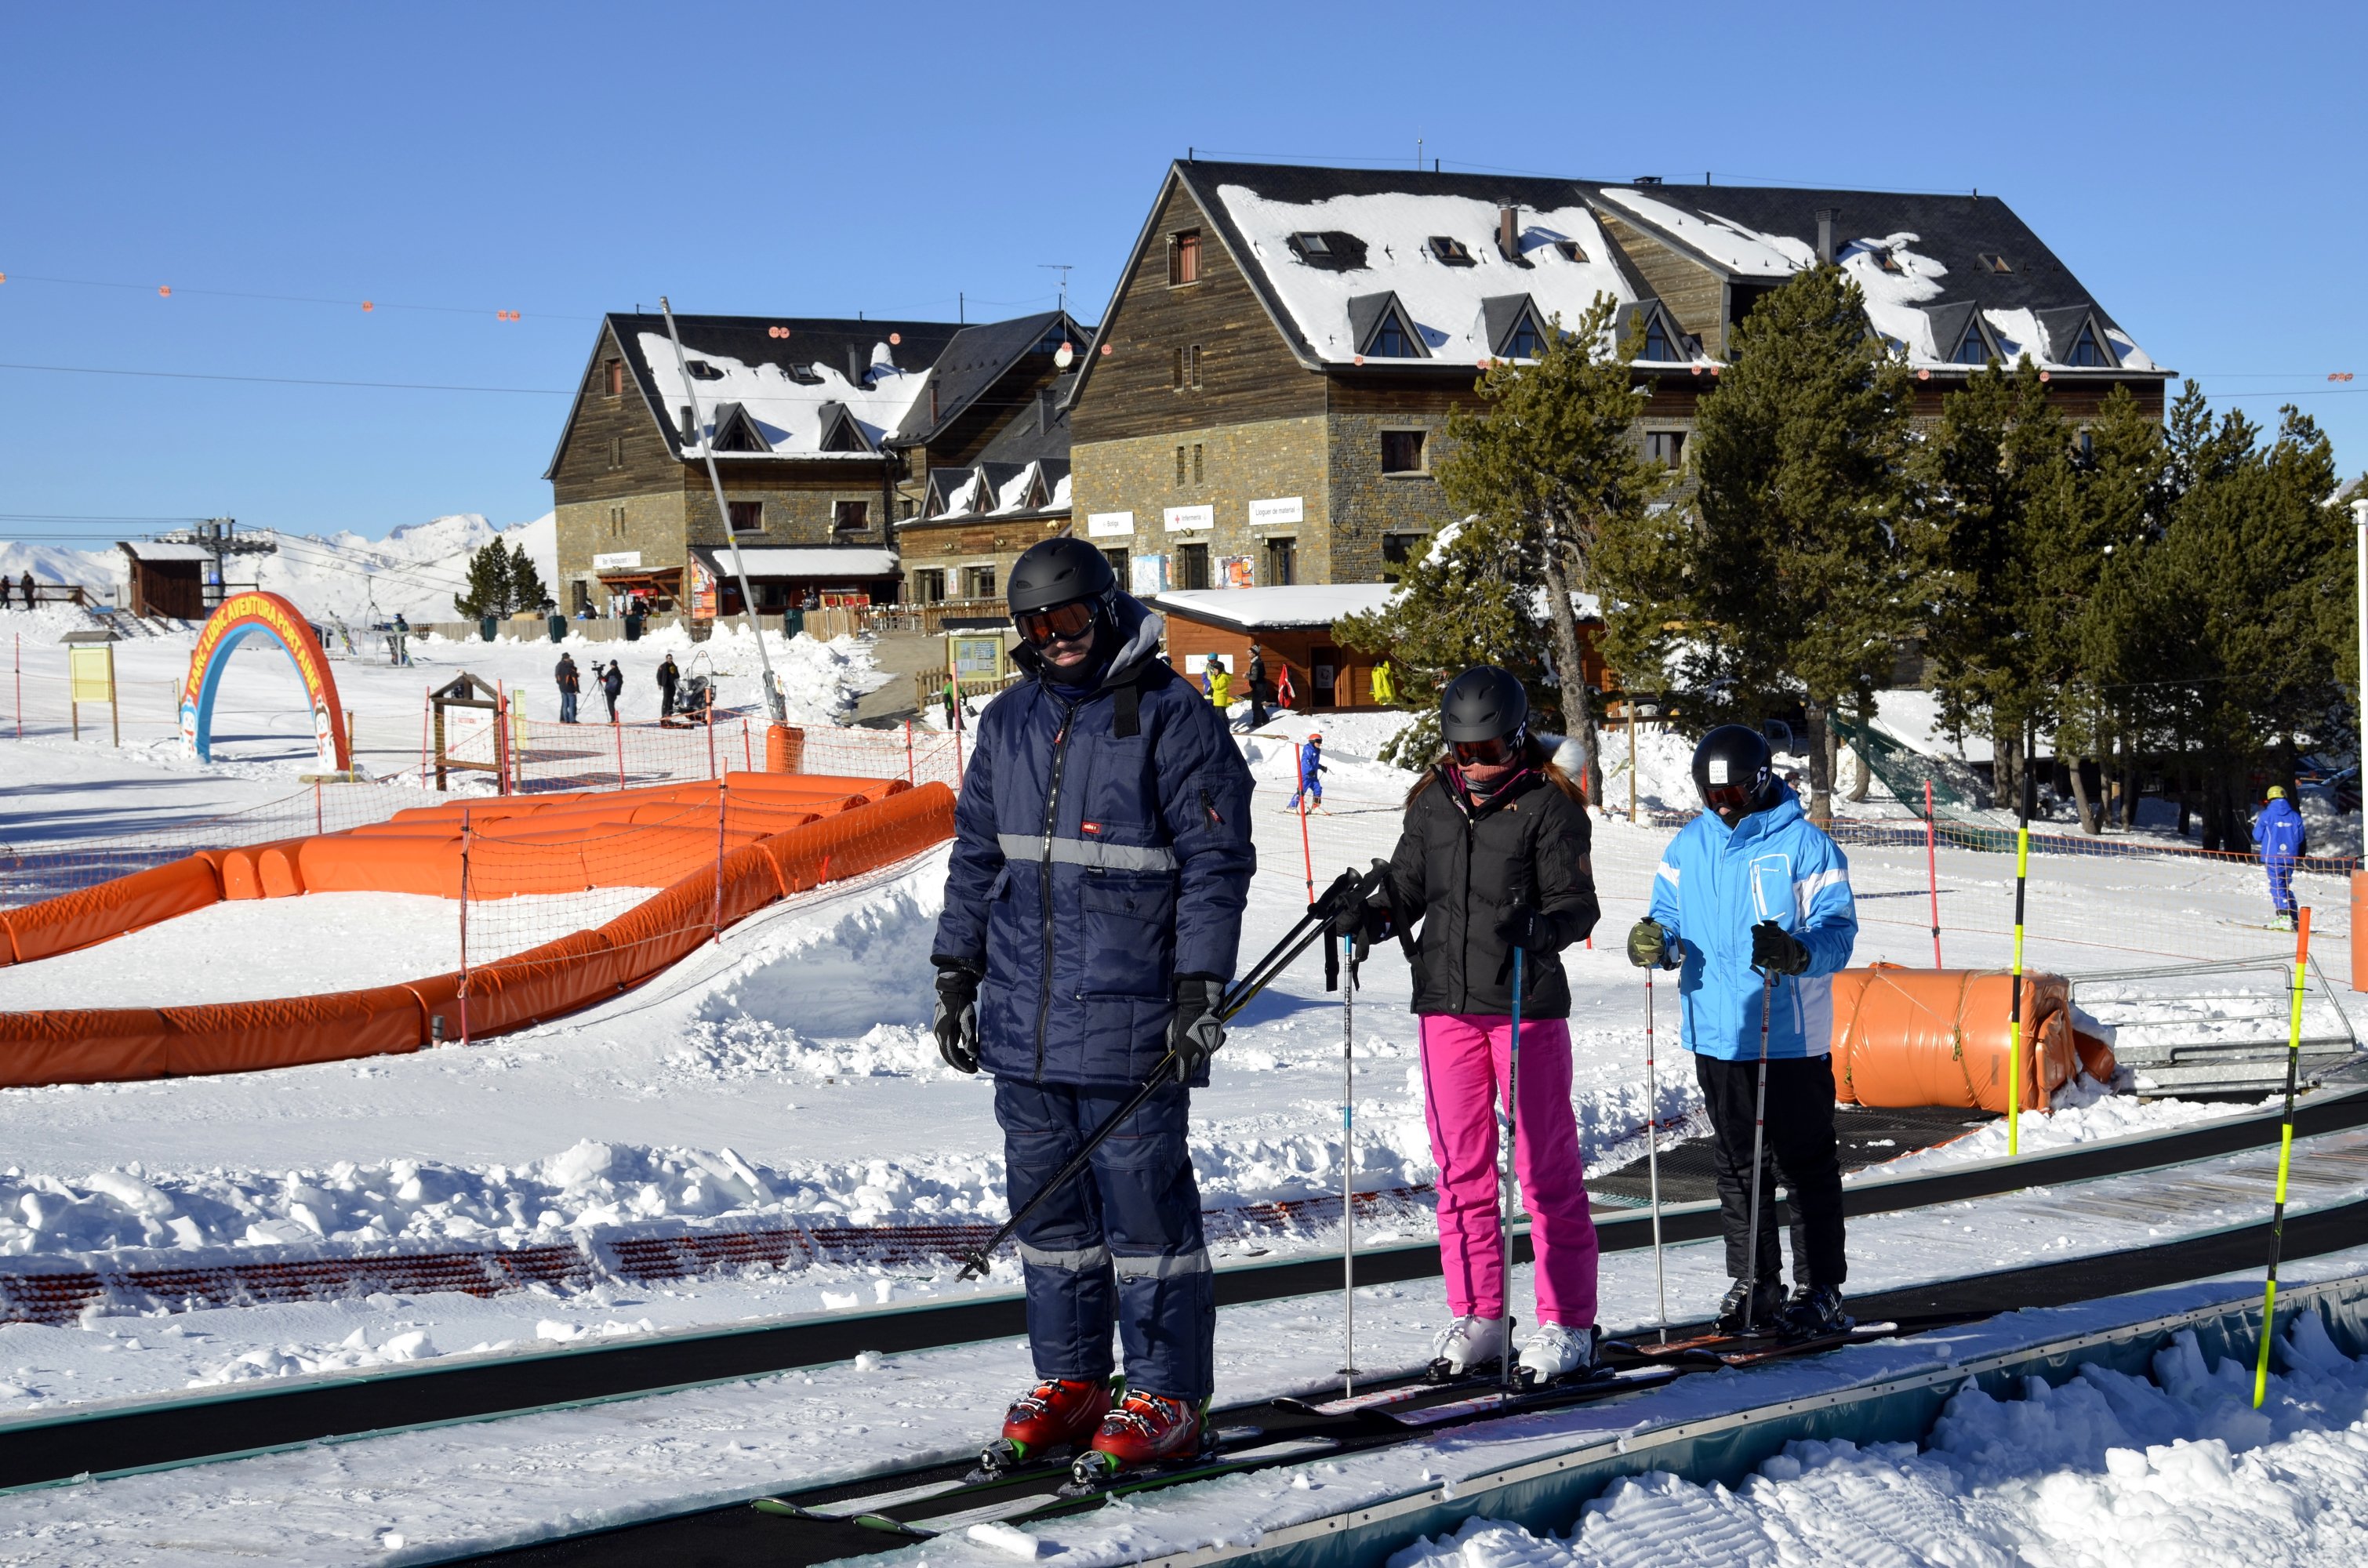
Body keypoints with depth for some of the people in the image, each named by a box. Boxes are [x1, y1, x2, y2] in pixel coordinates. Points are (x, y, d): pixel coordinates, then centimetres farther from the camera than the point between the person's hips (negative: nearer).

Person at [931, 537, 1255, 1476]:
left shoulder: (1173, 720, -5)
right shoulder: (1010, 721, 14)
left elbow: (1216, 863, -7)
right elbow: (976, 852, 20)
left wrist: (1199, 991, -13)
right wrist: (956, 974, 15)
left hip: (1129, 1015, -6)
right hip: (1023, 1013, 6)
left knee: (1143, 1205, -2)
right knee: (1047, 1203, 10)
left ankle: (1167, 1397, 6)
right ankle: (1070, 1382, 21)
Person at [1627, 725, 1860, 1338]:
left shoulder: (1804, 845, -6)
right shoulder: (1688, 847, 9)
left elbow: (1838, 929, -10)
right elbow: (1669, 916, 14)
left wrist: (1796, 952, -30)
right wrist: (1656, 942, -10)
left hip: (1792, 1035, -5)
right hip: (1717, 1033, 5)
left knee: (1805, 1163, 1)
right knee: (1736, 1165, 12)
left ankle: (1819, 1288, 9)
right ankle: (1753, 1284, 22)